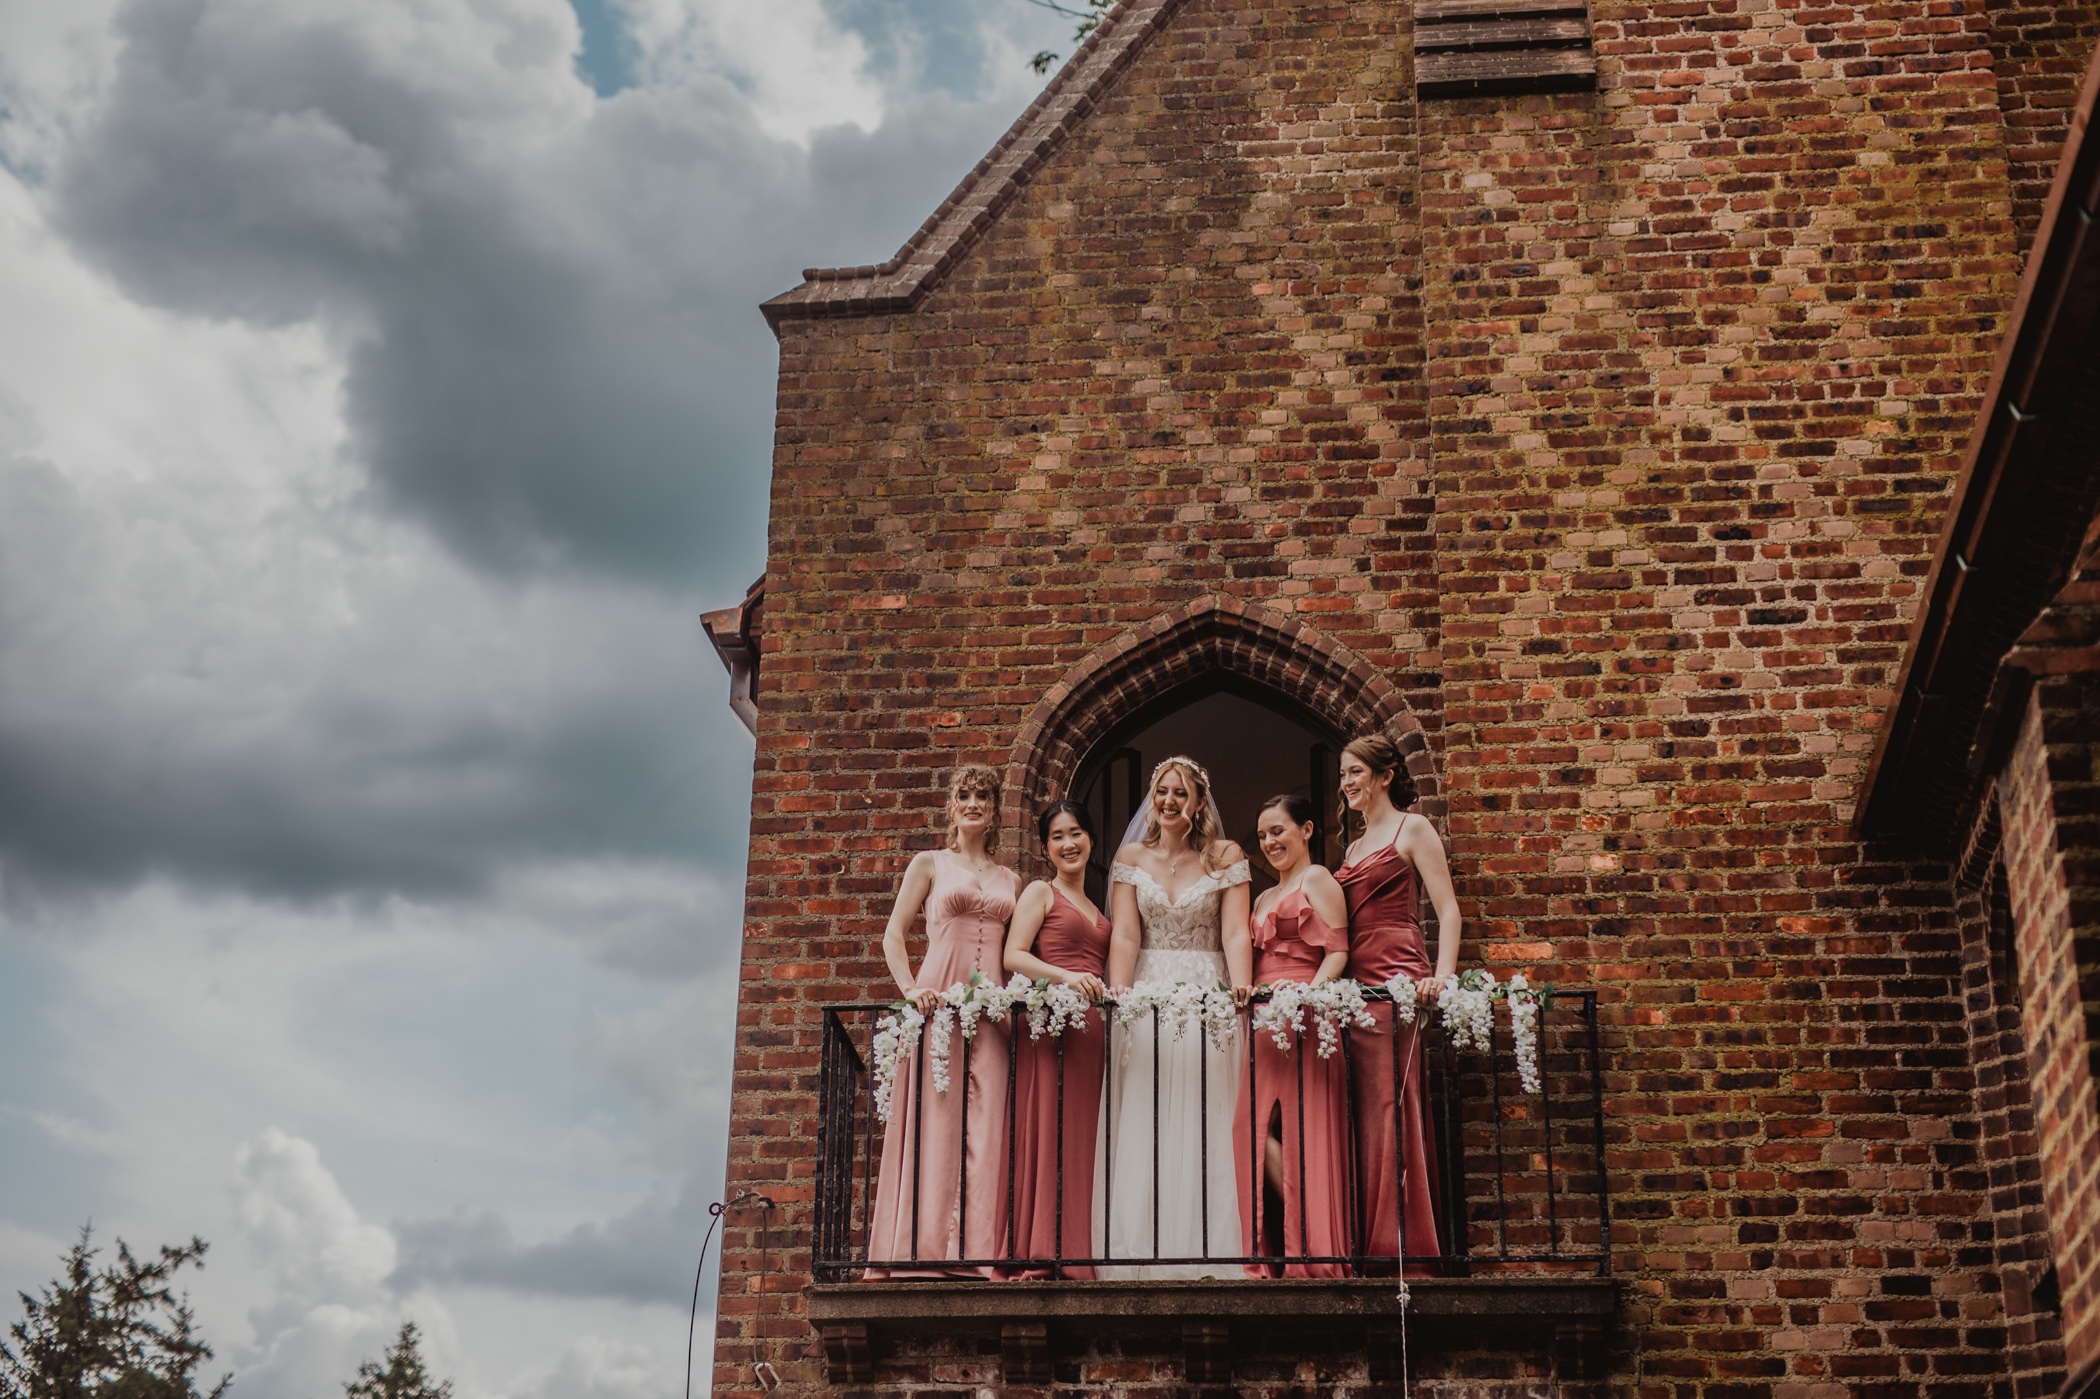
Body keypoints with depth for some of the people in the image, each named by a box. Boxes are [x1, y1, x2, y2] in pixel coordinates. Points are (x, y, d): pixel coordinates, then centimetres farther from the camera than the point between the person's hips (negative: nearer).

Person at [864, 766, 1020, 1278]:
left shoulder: (1008, 880, 20)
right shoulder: (930, 864, 11)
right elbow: (893, 937, 6)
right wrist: (910, 989, -9)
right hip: (939, 1000, -3)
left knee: (987, 1124, -5)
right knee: (934, 1119, -9)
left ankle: (978, 1250, -7)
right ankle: (925, 1250, -9)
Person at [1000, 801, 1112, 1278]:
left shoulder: (1095, 907, 24)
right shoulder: (1040, 893, 5)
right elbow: (1013, 955, -8)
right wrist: (1066, 977, -21)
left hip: (1091, 1026, 6)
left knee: (1083, 1137, 2)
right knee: (1045, 1131, -11)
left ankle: (1076, 1253, 3)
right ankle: (1036, 1255, -13)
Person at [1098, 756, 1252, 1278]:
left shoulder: (1225, 857, 6)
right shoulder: (1132, 857, 10)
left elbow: (1235, 932, -3)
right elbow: (1124, 934, 1)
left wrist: (1241, 986, -20)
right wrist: (1118, 992, -15)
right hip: (1147, 1000, 1)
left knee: (1204, 1131, -4)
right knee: (1142, 1132, -3)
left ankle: (1205, 1253, -3)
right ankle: (1142, 1256, -3)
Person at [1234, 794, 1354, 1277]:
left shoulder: (1317, 880, 2)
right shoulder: (1264, 899, 27)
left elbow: (1337, 952, -9)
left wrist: (1309, 992, -24)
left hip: (1303, 1018, -8)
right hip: (1264, 1021, 8)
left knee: (1300, 1130, -13)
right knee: (1255, 1126, -3)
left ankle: (1313, 1249, -9)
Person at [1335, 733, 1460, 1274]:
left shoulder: (1412, 828, 2)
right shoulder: (1356, 846, 23)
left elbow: (1447, 911, -6)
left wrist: (1442, 974, -20)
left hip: (1396, 976, -8)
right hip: (1356, 983, 8)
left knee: (1391, 1107, -12)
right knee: (1364, 1111, 3)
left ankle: (1402, 1249, -12)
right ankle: (1373, 1246, 4)